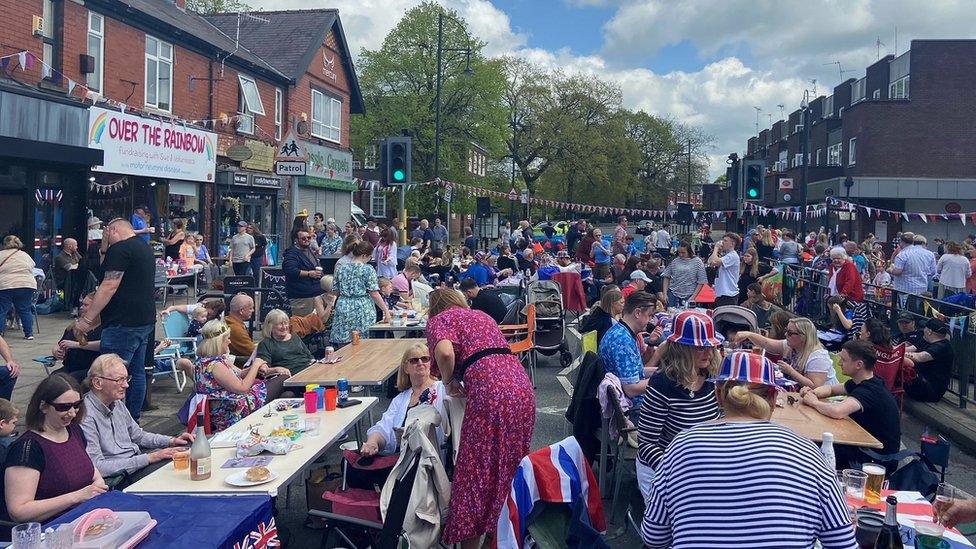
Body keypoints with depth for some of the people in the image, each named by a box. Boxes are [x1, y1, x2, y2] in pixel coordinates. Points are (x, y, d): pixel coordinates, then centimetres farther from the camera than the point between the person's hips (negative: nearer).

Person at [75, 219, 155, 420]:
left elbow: (109, 286, -18)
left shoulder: (120, 249, -11)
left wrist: (87, 319, -15)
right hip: (146, 320, 10)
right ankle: (133, 420, 21)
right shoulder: (145, 248, 18)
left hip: (123, 324, -10)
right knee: (137, 372, 13)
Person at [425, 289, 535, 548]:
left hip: (490, 393, -7)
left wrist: (449, 383, 6)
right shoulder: (480, 315, 30)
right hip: (522, 387, 7)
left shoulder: (440, 319, 10)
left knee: (476, 470, 3)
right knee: (511, 465, 18)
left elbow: (444, 352, -11)